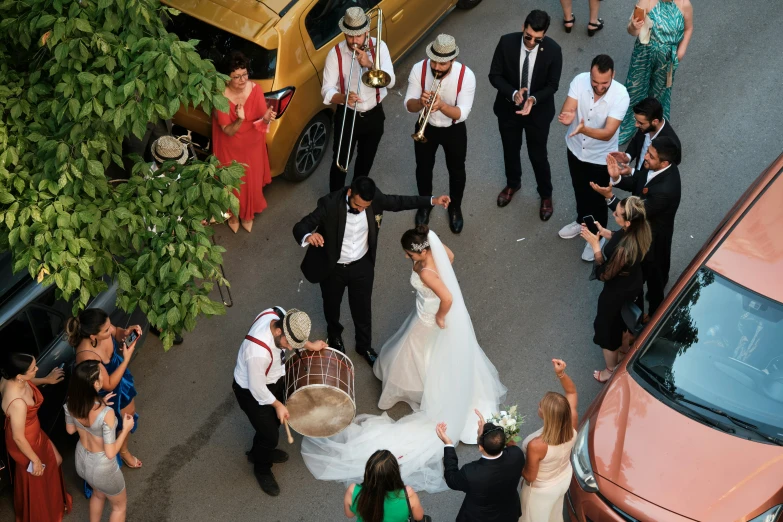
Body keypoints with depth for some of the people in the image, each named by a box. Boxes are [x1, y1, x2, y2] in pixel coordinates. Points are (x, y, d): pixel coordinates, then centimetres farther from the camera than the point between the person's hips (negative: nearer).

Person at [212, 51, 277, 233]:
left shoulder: (255, 89, -20)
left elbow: (262, 119, -14)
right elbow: (228, 131, -25)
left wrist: (266, 119, -38)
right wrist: (239, 120, -46)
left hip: (252, 145, 3)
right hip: (230, 147, -2)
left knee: (252, 181, 19)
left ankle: (248, 214, 48)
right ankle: (233, 214, 46)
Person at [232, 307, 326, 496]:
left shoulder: (278, 314, -25)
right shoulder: (258, 353, -45)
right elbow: (257, 388, -27)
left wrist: (309, 345, -2)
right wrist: (277, 405, -13)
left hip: (274, 379, 8)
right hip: (251, 391, -8)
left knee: (275, 420, 28)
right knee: (270, 434, 9)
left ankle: (259, 451, 57)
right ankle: (262, 469, 39)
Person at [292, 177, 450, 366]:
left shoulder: (375, 198, -22)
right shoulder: (330, 204, -33)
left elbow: (397, 202, -2)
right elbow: (300, 227, -32)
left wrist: (432, 201, -3)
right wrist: (308, 236, -56)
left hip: (362, 266, 2)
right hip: (333, 268, -2)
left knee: (362, 309, 21)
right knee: (332, 305, 26)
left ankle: (364, 346, 49)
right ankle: (335, 335, 59)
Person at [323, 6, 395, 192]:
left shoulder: (379, 46, -13)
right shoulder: (336, 53, -18)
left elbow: (390, 81, -23)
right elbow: (327, 90, -21)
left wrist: (370, 64, -38)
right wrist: (344, 97, -42)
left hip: (374, 115, 2)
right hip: (346, 116, -2)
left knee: (366, 160, 22)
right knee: (341, 162, 7)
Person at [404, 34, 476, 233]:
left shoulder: (466, 76, -30)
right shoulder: (419, 69, -25)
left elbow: (461, 114, -29)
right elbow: (408, 106, -20)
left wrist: (442, 105, -48)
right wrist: (420, 102, -43)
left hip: (454, 130, -1)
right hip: (426, 127, 1)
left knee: (456, 171, 19)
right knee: (423, 168, 21)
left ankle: (455, 207, 46)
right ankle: (425, 204, 48)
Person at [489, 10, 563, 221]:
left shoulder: (553, 50, -24)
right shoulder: (507, 42, -22)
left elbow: (552, 85, -14)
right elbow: (494, 75, -13)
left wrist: (534, 99, -32)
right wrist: (513, 93, -30)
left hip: (539, 111, -2)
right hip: (508, 107, 2)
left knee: (538, 156, 13)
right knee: (510, 151, 24)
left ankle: (546, 195, 40)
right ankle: (513, 184, 54)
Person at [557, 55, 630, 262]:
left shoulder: (620, 95, -32)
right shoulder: (579, 81, -23)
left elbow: (608, 133, -34)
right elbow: (566, 112, -27)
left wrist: (583, 129, -52)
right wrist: (567, 117, -52)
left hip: (600, 157, -4)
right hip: (575, 148, 4)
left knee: (597, 198, 16)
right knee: (580, 190, 28)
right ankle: (582, 221, 56)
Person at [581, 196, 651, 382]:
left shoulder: (624, 250, -44)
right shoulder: (640, 229, -21)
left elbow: (604, 274, -27)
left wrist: (595, 244, -30)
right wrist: (604, 232, -9)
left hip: (617, 295, -7)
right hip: (633, 285, 7)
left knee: (607, 330, 21)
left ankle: (611, 371, 45)